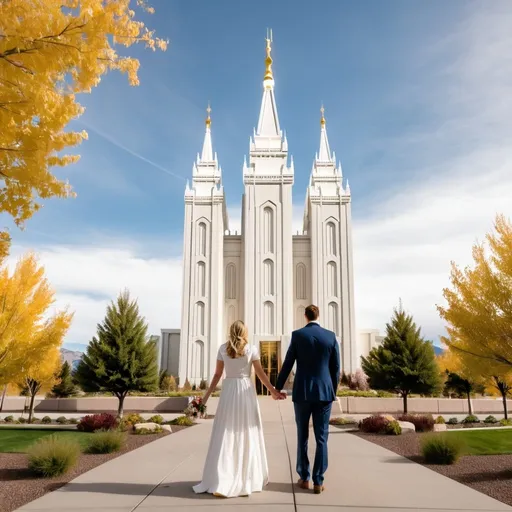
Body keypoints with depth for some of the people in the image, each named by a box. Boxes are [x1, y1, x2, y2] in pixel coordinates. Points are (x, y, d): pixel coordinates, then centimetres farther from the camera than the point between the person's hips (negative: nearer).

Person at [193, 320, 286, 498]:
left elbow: (217, 374, 3)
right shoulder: (251, 349, -1)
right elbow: (261, 374, 0)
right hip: (246, 391, -1)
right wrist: (273, 391, 9)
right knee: (247, 434, 9)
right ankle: (247, 478, 16)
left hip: (228, 391, 1)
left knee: (225, 435, 2)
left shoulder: (223, 349, 3)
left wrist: (207, 396, 10)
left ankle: (220, 481, -1)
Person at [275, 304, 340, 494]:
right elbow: (335, 368, 4)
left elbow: (287, 365, -2)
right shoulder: (331, 336, 1)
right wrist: (333, 391, 16)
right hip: (324, 392, 1)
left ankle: (304, 478, 18)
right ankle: (318, 481, 6)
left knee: (302, 437, 12)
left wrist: (278, 387, 10)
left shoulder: (297, 335, -4)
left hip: (302, 392, -1)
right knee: (321, 438, 5)